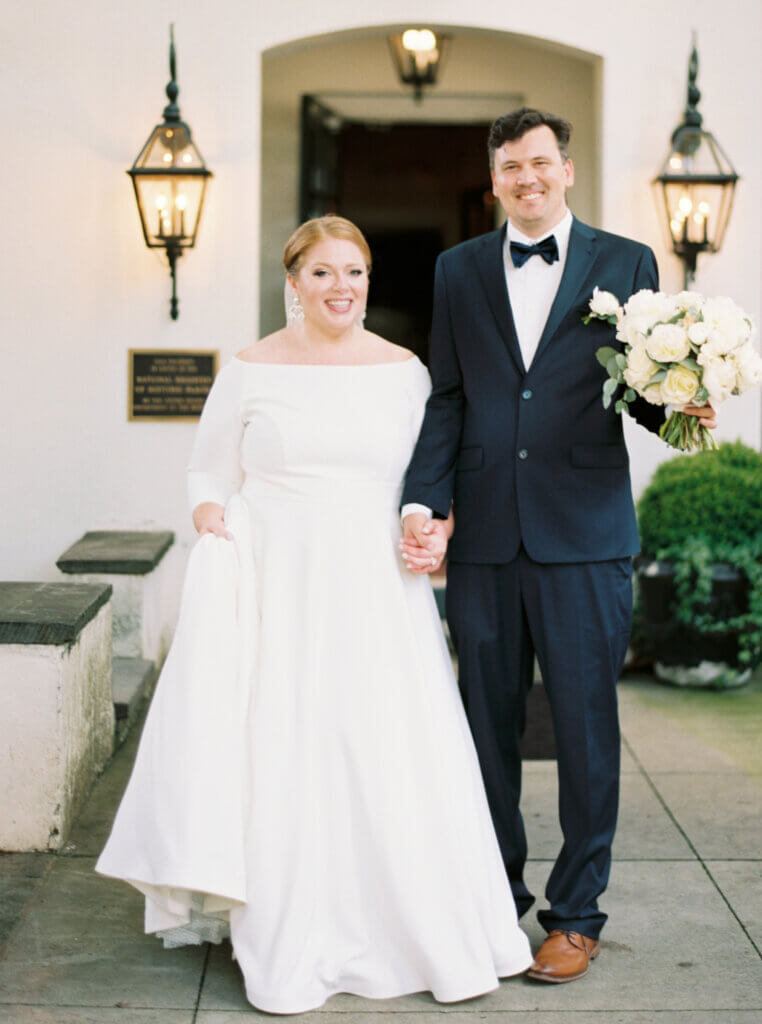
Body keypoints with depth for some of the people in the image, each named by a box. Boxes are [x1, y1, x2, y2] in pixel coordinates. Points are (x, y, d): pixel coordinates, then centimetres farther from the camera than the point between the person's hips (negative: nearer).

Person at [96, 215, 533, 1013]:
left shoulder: (405, 371, 6)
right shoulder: (250, 371, 2)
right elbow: (211, 472, 11)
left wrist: (437, 535, -4)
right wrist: (209, 517, -9)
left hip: (381, 596, 1)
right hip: (279, 592, -1)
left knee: (399, 759, 0)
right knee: (283, 760, -1)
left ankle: (433, 939, 17)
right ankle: (288, 953, 13)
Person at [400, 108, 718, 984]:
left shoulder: (626, 264, 6)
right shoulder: (459, 270, 12)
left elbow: (645, 391, 6)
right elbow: (446, 399, 9)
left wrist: (681, 409, -17)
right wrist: (422, 500, -3)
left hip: (583, 532, -2)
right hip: (483, 532, 2)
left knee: (585, 721, 1)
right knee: (487, 720, 10)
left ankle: (576, 913, 15)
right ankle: (495, 893, 26)